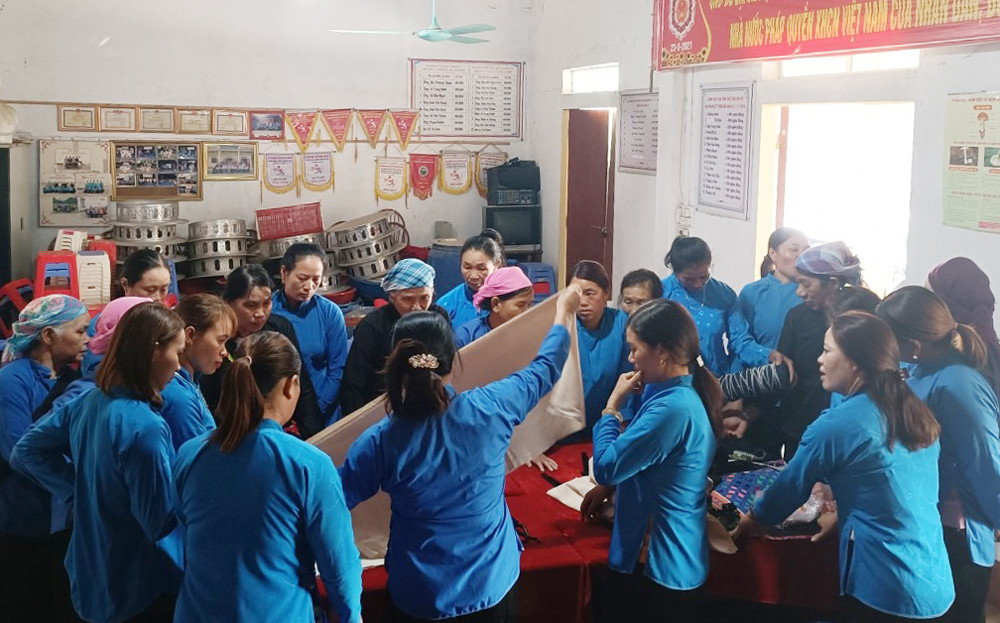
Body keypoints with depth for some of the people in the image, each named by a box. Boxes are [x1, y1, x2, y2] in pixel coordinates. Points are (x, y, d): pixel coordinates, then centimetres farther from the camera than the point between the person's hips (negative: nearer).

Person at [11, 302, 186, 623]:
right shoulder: (144, 428, -29)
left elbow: (25, 451, 10)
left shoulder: (88, 401, -3)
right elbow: (164, 525, -25)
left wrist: (82, 490, 8)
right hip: (141, 590, -8)